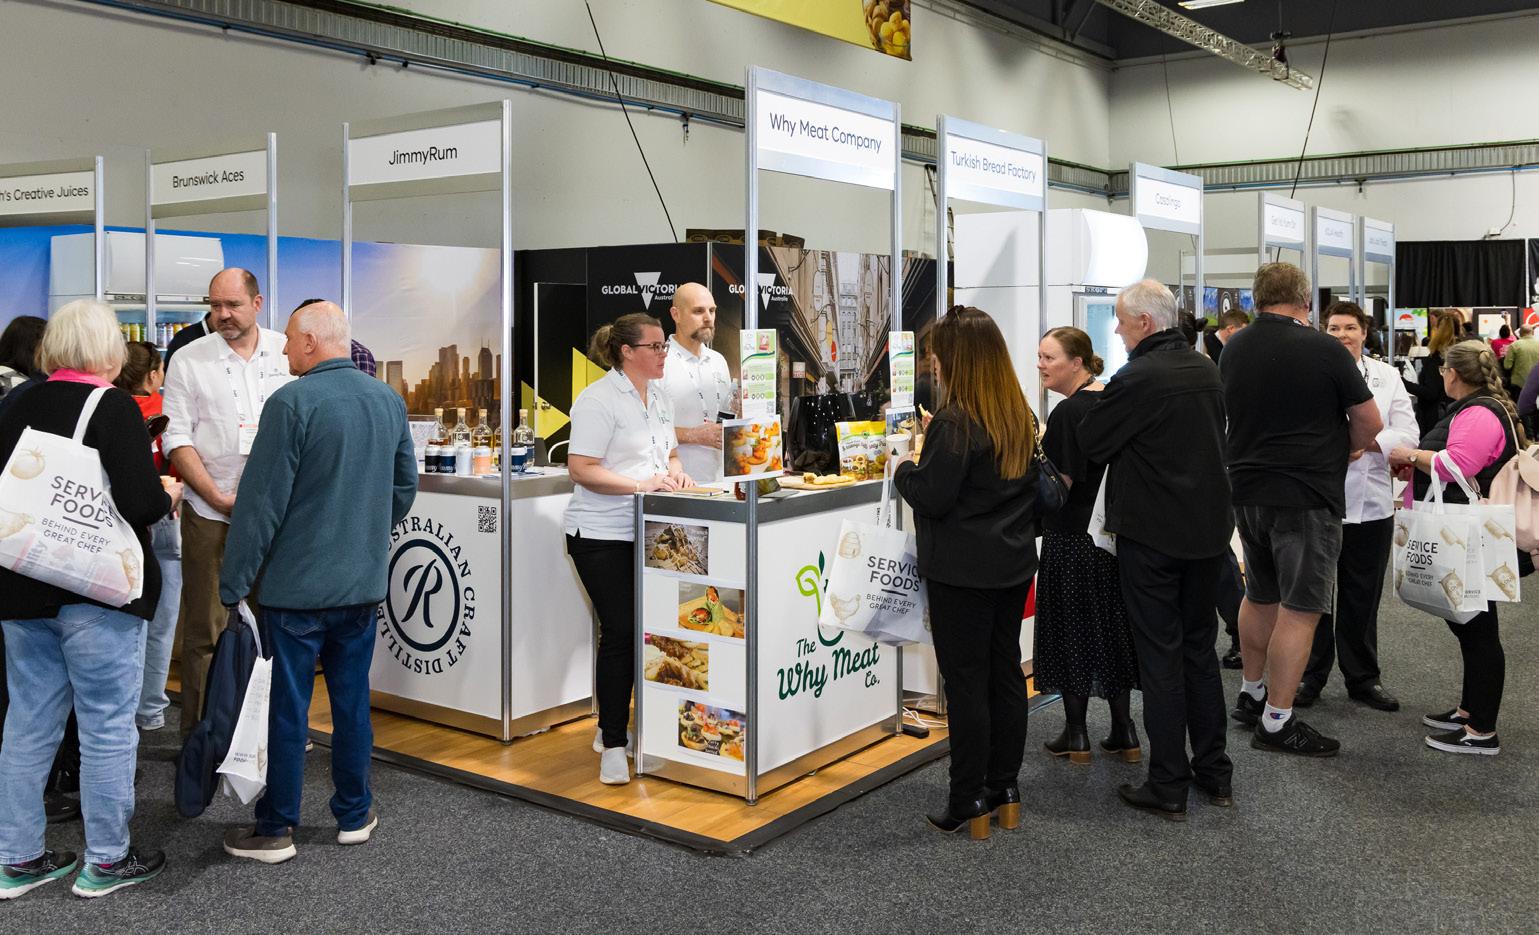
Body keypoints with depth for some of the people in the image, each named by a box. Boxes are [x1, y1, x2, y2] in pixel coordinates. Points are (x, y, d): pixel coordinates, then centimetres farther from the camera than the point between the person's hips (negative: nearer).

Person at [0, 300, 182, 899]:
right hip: (97, 591, -6)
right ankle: (105, 861, 16)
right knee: (107, 725, 5)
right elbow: (140, 502, -22)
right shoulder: (113, 408, -13)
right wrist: (168, 496, -1)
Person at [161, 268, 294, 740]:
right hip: (211, 513, -1)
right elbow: (177, 440, -1)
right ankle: (198, 734, 12)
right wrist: (220, 498, -9)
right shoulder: (189, 361, 3)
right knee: (205, 629, 3)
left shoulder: (287, 352, 6)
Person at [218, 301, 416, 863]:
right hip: (364, 583, 6)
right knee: (352, 700, 15)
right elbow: (405, 486, 14)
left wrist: (233, 584, -10)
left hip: (297, 584, -5)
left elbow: (261, 501, -16)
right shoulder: (390, 401, 5)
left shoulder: (292, 402, -15)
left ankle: (276, 829, 15)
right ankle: (355, 815, 24)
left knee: (288, 706, 5)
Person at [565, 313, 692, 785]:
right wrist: (641, 484, -25)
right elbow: (581, 468, -18)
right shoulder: (599, 400, -13)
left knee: (641, 631, 12)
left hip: (646, 533, 8)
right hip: (603, 535, -8)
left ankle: (613, 730, 27)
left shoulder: (659, 397, 14)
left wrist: (674, 471, 3)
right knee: (620, 633, -8)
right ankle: (613, 745, 4)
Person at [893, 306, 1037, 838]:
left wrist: (904, 469, 1)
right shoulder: (1021, 416, 8)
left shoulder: (954, 422, -18)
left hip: (962, 571, -8)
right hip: (1014, 565, 8)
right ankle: (1005, 791, 23)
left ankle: (970, 803, 6)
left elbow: (932, 497, -19)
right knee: (1006, 671, 13)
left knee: (966, 681, -1)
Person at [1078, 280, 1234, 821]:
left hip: (1150, 536, -7)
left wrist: (1097, 401, 8)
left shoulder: (1135, 379, -18)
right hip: (1208, 529, 7)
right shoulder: (1206, 370, 6)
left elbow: (1091, 444, -11)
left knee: (1160, 656, 1)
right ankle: (1215, 773, 24)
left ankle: (1168, 787, 7)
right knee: (1200, 647, 16)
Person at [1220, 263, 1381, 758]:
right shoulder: (1324, 350, -13)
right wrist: (1340, 450, 13)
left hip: (1247, 489, 7)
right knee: (1299, 608, -1)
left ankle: (1250, 694, 32)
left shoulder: (1233, 349, 4)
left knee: (1259, 596, 21)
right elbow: (1369, 423, -6)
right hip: (1307, 495, -7)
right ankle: (1276, 722, 3)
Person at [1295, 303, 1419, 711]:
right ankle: (1311, 675, 19)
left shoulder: (1387, 376, 9)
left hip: (1370, 503, 3)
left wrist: (1365, 441, -18)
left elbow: (1407, 434, -1)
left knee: (1363, 597, 12)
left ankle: (1362, 677, 24)